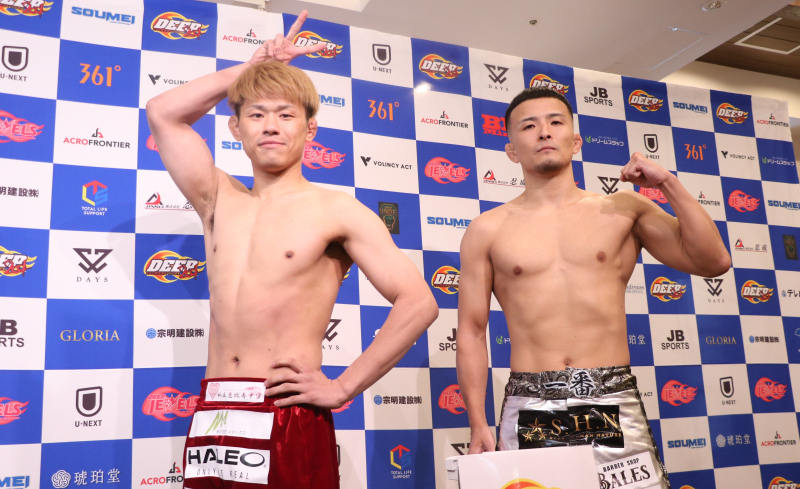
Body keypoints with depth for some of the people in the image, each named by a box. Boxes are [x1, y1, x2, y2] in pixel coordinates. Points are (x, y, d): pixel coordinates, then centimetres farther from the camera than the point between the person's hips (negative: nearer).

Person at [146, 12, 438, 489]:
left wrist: (343, 388, -8)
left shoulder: (337, 210, -2)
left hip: (290, 423, -4)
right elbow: (162, 113, 15)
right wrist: (251, 66, 14)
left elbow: (419, 303, -9)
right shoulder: (220, 201, 13)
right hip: (212, 416, 5)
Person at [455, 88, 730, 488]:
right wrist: (478, 425, -3)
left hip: (615, 401, 1)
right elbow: (471, 333, 4)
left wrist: (669, 183, -1)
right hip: (529, 407, 0)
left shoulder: (624, 209, 7)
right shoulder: (487, 230, 4)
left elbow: (714, 261, 4)